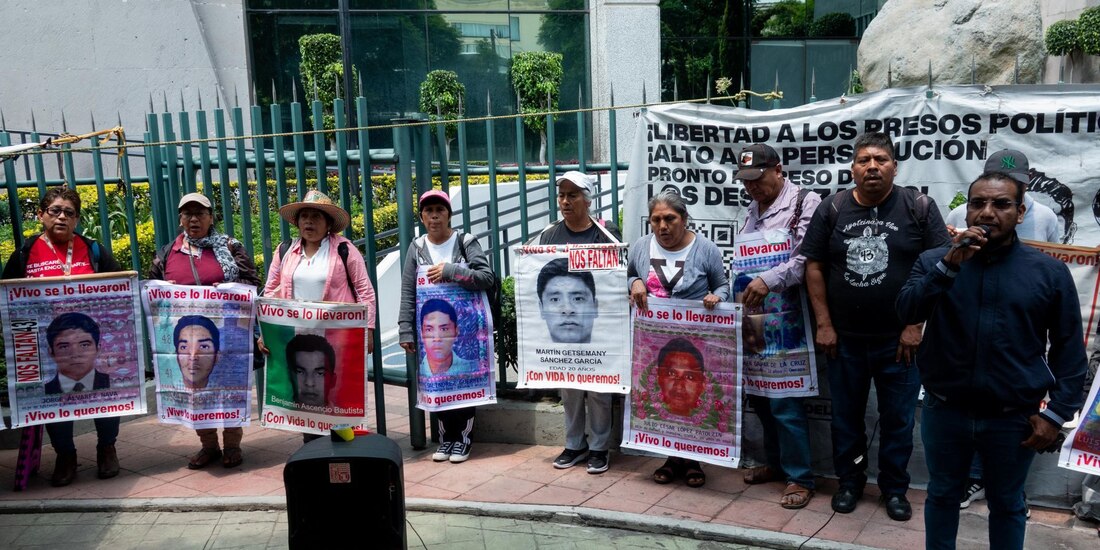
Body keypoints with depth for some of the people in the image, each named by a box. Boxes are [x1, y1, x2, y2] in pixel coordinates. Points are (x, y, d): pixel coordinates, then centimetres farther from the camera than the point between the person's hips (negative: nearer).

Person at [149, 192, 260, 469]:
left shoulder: (229, 247, 3)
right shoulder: (166, 254, 10)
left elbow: (252, 281, 0)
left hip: (225, 333, -3)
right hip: (185, 336, 3)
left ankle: (232, 444, 18)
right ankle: (208, 445, 23)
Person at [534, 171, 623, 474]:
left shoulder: (607, 234, -2)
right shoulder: (548, 235, 7)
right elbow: (537, 276, 11)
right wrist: (545, 311, 1)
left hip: (598, 324, -3)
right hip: (560, 324, 3)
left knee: (598, 386, 2)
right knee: (568, 385, 10)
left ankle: (599, 448, 14)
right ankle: (574, 444, 23)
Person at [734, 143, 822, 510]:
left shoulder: (806, 203, -6)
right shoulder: (753, 210, 17)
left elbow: (808, 258, -19)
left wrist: (769, 280, -28)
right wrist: (734, 295, 11)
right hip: (753, 318, 7)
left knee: (785, 401, -6)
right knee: (759, 395, 14)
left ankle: (799, 477, 6)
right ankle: (777, 462, 30)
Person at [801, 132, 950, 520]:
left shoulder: (919, 208, -3)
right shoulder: (832, 209, 1)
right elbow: (814, 267, 2)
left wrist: (915, 324, -10)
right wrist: (824, 324, -3)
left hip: (899, 340, -1)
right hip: (845, 339, 2)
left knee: (898, 419, 9)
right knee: (846, 415, 13)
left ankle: (895, 488, 25)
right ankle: (849, 481, 30)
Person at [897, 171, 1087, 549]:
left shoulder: (1050, 272, -3)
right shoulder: (934, 262, -2)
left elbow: (1069, 349, 0)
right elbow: (907, 312, -18)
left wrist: (1057, 413, -5)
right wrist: (950, 264, -26)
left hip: (1013, 419, 0)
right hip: (944, 412, 1)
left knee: (1007, 503, 16)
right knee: (942, 494, 17)